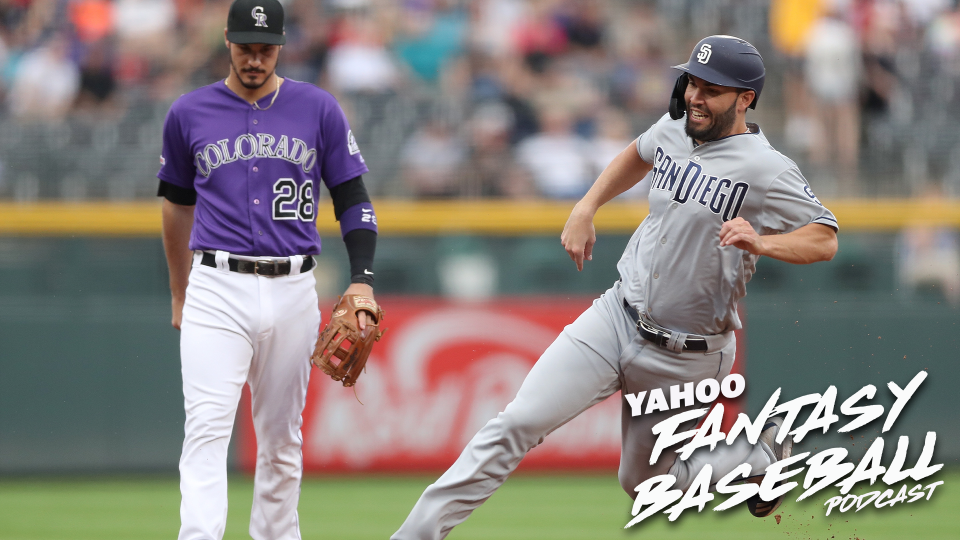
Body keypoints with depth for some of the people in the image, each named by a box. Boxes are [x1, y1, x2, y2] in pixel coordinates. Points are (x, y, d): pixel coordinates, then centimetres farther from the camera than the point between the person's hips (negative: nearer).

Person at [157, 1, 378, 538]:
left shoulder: (319, 110, 4)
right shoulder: (190, 113, 6)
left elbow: (353, 199, 6)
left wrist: (362, 280, -7)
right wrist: (179, 296, 23)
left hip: (292, 291, 1)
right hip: (216, 291, -1)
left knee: (282, 438, 8)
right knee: (207, 428, -15)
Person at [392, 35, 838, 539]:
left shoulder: (764, 168, -16)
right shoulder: (672, 130, 4)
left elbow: (825, 241, -18)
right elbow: (637, 154, 27)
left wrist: (761, 243, -36)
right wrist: (586, 208, 15)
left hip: (685, 356, -4)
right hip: (616, 319, 5)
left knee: (644, 484, 10)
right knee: (517, 423, -12)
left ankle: (765, 453, 32)